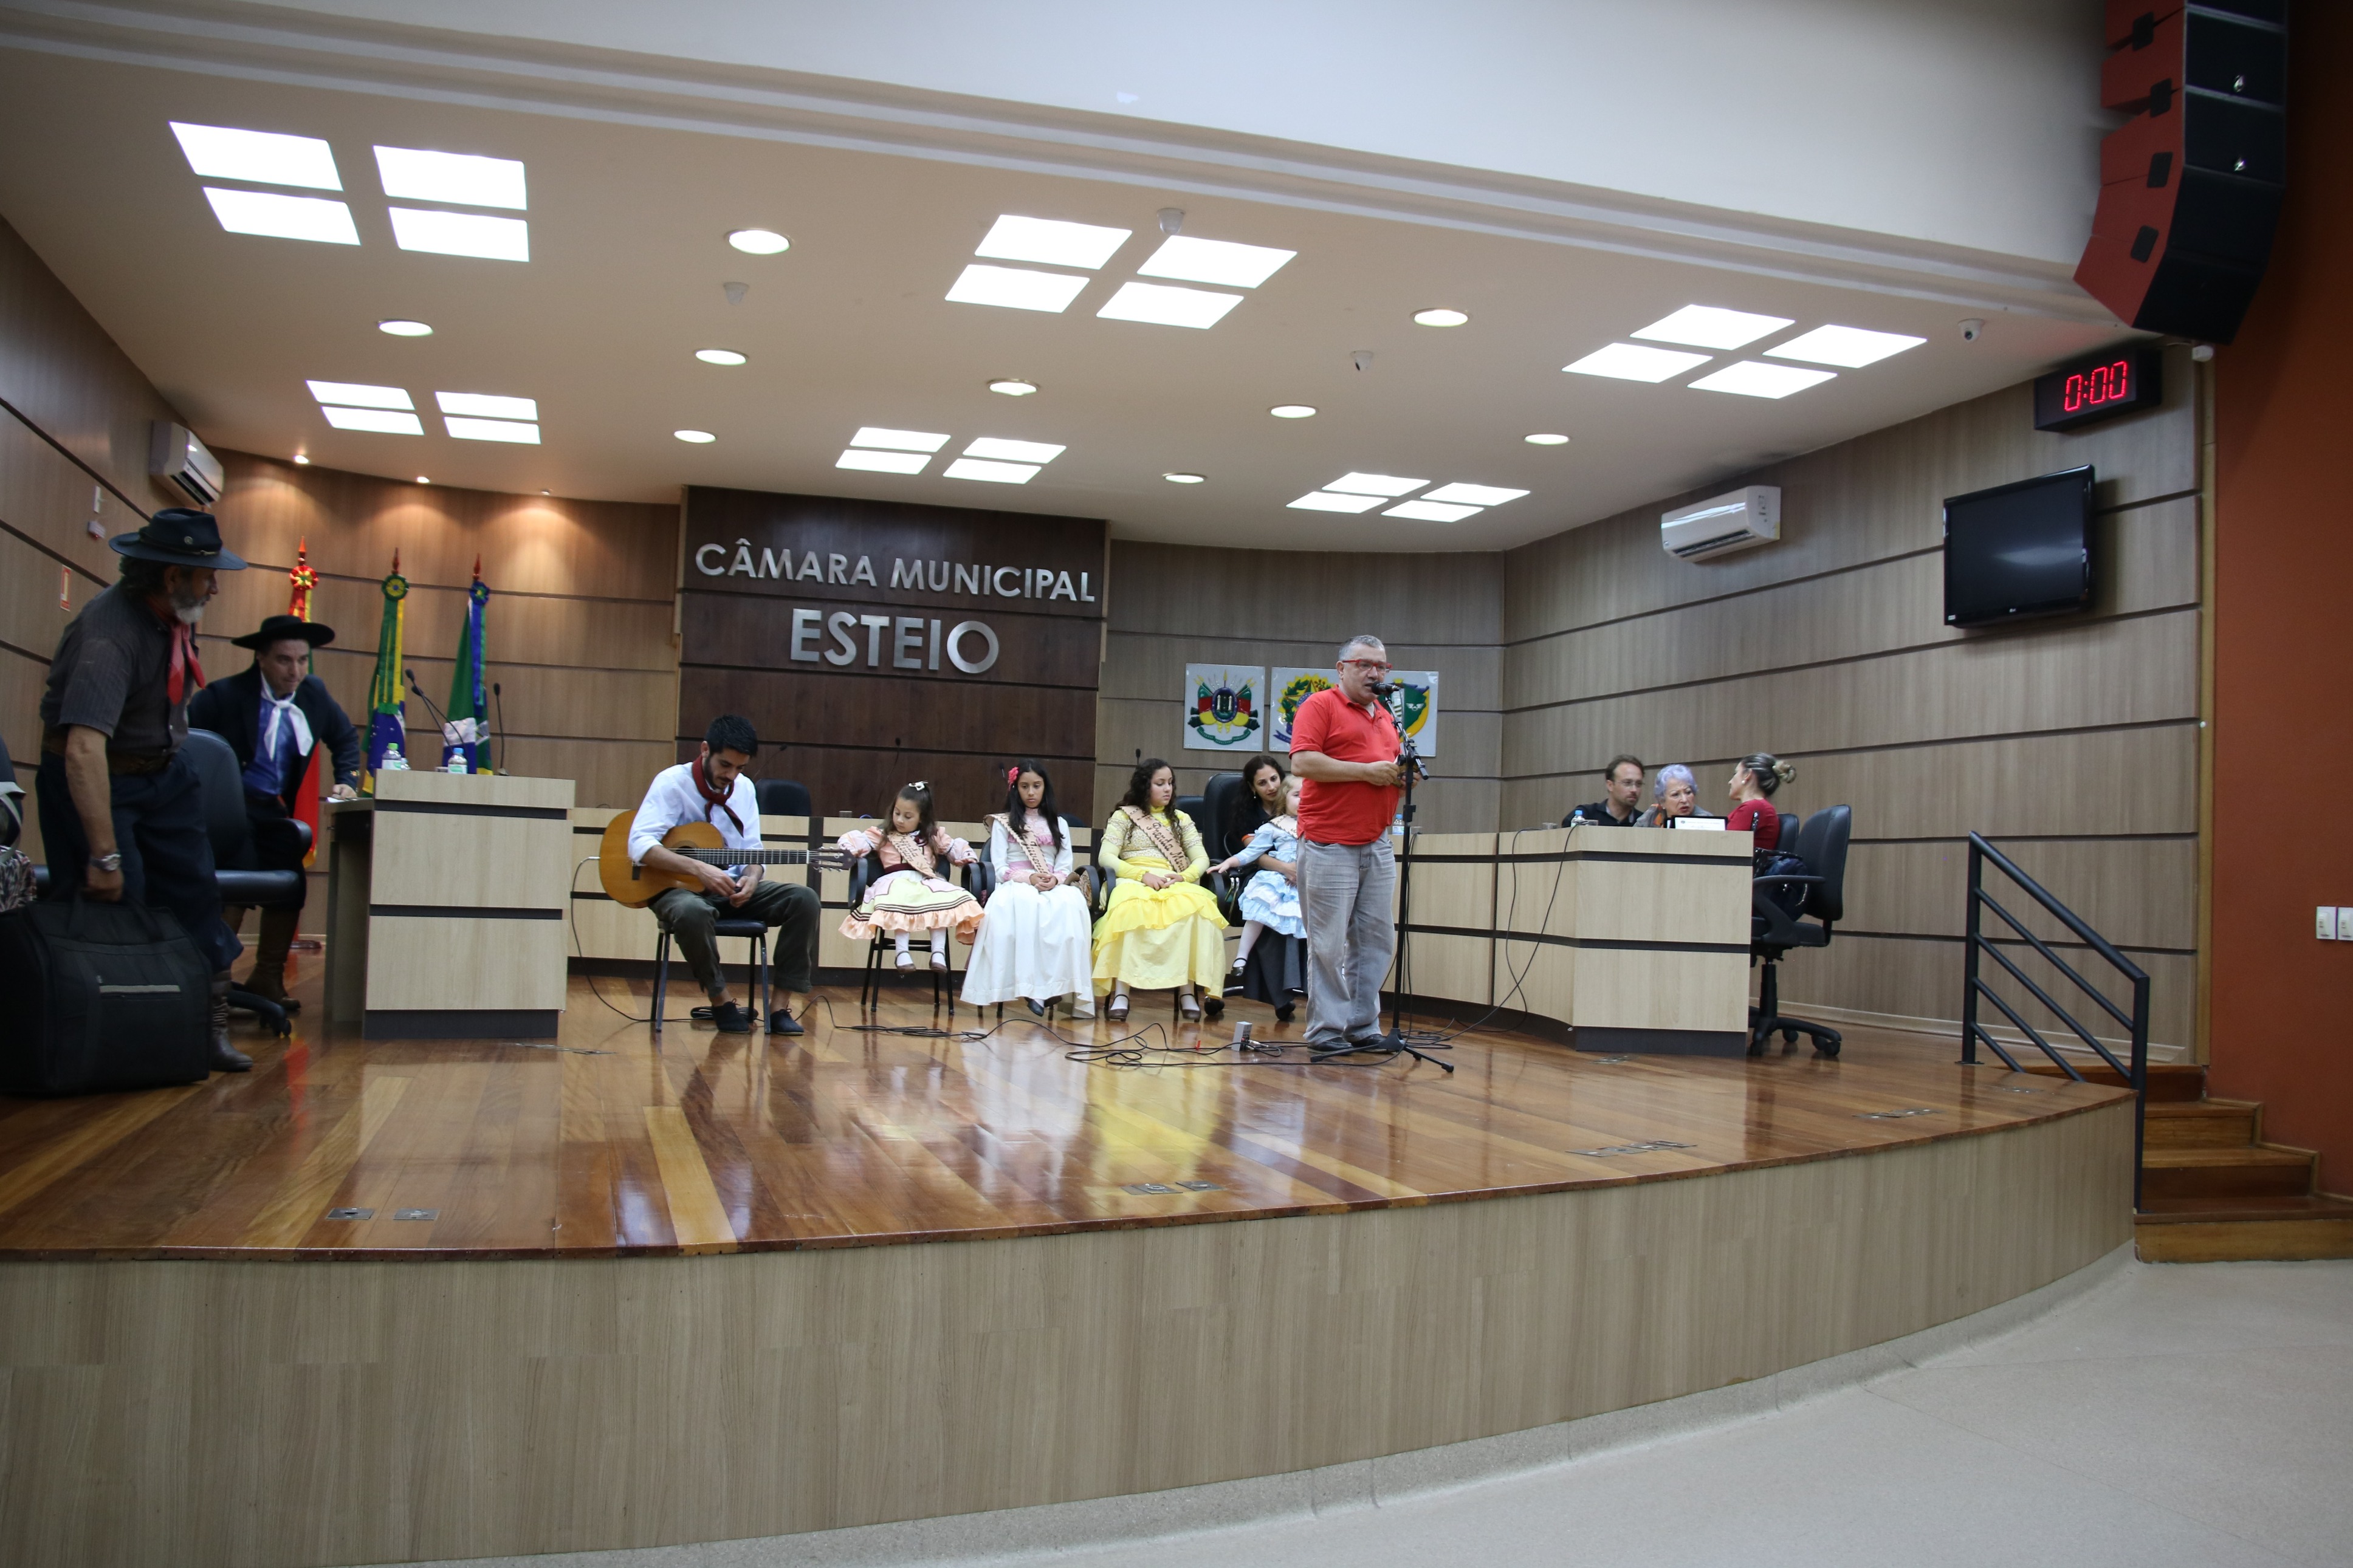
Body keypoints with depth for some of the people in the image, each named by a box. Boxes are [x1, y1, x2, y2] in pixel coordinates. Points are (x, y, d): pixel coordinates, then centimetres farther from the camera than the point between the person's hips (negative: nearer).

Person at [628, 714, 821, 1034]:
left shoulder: (745, 788, 7)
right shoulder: (673, 782, -11)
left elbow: (752, 850, 8)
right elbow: (640, 845, -22)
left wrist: (752, 878, -17)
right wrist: (699, 868, -34)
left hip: (732, 889, 5)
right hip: (680, 886, -5)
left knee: (804, 898, -18)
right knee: (692, 911, -42)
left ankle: (779, 1005, -15)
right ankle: (721, 1001, -18)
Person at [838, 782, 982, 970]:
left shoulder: (934, 836, 22)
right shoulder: (883, 836, 16)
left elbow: (954, 848, 25)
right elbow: (861, 841, 5)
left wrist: (966, 856, 5)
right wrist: (849, 848, -16)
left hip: (928, 882, 2)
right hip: (897, 881, -2)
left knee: (942, 901, -32)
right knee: (899, 901, -38)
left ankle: (938, 952, -33)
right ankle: (902, 951, -39)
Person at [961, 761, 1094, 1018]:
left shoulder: (1057, 823, 22)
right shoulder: (1003, 823, 15)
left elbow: (1065, 867, 13)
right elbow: (1000, 869, 4)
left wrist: (1056, 879, -12)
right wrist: (1029, 878, -15)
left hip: (1054, 888, 2)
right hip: (1015, 886, -2)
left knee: (1071, 902, -37)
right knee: (1025, 903, -42)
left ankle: (1064, 984, -41)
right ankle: (1031, 986, -45)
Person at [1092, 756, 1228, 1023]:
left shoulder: (1181, 819, 25)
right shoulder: (1124, 816, 15)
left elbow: (1202, 859, 15)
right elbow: (1106, 857, 2)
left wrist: (1184, 876, -8)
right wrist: (1143, 875, -13)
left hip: (1175, 885, 2)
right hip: (1133, 883, -2)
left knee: (1196, 905, -36)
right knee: (1131, 910, -41)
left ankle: (1187, 990, -36)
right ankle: (1120, 992, -43)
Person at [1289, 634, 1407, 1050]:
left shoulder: (1386, 717, 21)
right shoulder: (1321, 705, -2)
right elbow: (1302, 762, -15)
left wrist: (1403, 775, 6)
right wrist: (1367, 771, -15)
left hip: (1377, 846, 7)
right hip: (1329, 846, -7)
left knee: (1376, 940, 7)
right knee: (1328, 944, -3)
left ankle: (1363, 1026, 16)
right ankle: (1326, 1030, 5)